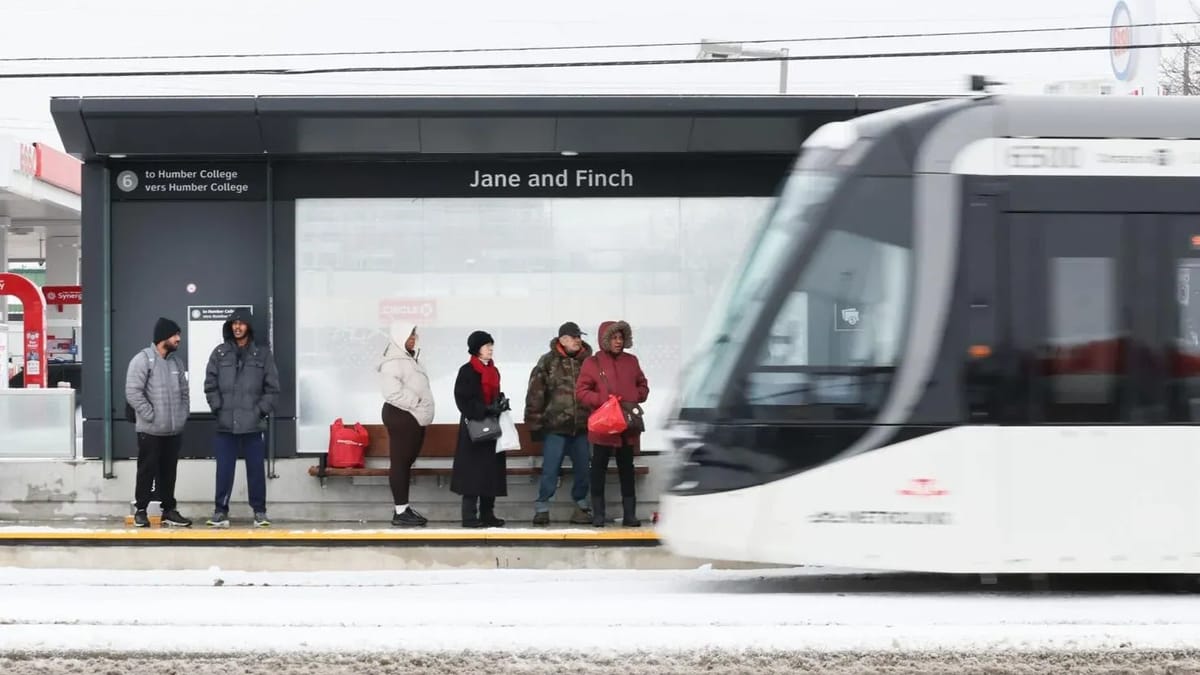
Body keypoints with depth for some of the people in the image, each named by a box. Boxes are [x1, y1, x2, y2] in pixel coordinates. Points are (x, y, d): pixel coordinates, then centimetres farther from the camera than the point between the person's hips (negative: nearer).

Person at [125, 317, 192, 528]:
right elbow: (133, 392, -16)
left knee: (169, 471, 11)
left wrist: (183, 415, 6)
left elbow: (183, 392, 19)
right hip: (150, 430, -6)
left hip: (174, 430, 6)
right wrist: (151, 415, -16)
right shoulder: (143, 360, -10)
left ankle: (169, 510, 17)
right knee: (147, 470, -1)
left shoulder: (176, 361, 12)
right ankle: (140, 511, 7)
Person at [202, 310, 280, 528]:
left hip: (253, 423, -1)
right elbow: (210, 385, 6)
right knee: (224, 470, 0)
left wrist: (262, 410, -4)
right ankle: (221, 511, 4)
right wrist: (218, 408, -3)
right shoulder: (219, 353, 7)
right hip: (226, 424, 1)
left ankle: (259, 511, 9)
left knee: (256, 469, 2)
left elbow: (272, 387, 4)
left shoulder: (262, 354, 6)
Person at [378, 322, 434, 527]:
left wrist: (422, 408, 11)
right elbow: (394, 393, -25)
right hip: (401, 417, -10)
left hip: (415, 417, 10)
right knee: (400, 462, -6)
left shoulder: (408, 358, 15)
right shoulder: (393, 362, -16)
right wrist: (416, 401, -15)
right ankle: (400, 512, -5)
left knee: (407, 462, 13)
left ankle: (404, 508, 19)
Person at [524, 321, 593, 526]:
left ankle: (581, 507, 19)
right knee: (550, 470, -3)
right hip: (555, 427, -3)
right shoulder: (548, 362, -3)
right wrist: (534, 422, -7)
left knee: (583, 469, 8)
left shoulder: (587, 362, 6)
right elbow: (535, 394, -4)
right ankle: (542, 508, 4)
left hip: (581, 427, 3)